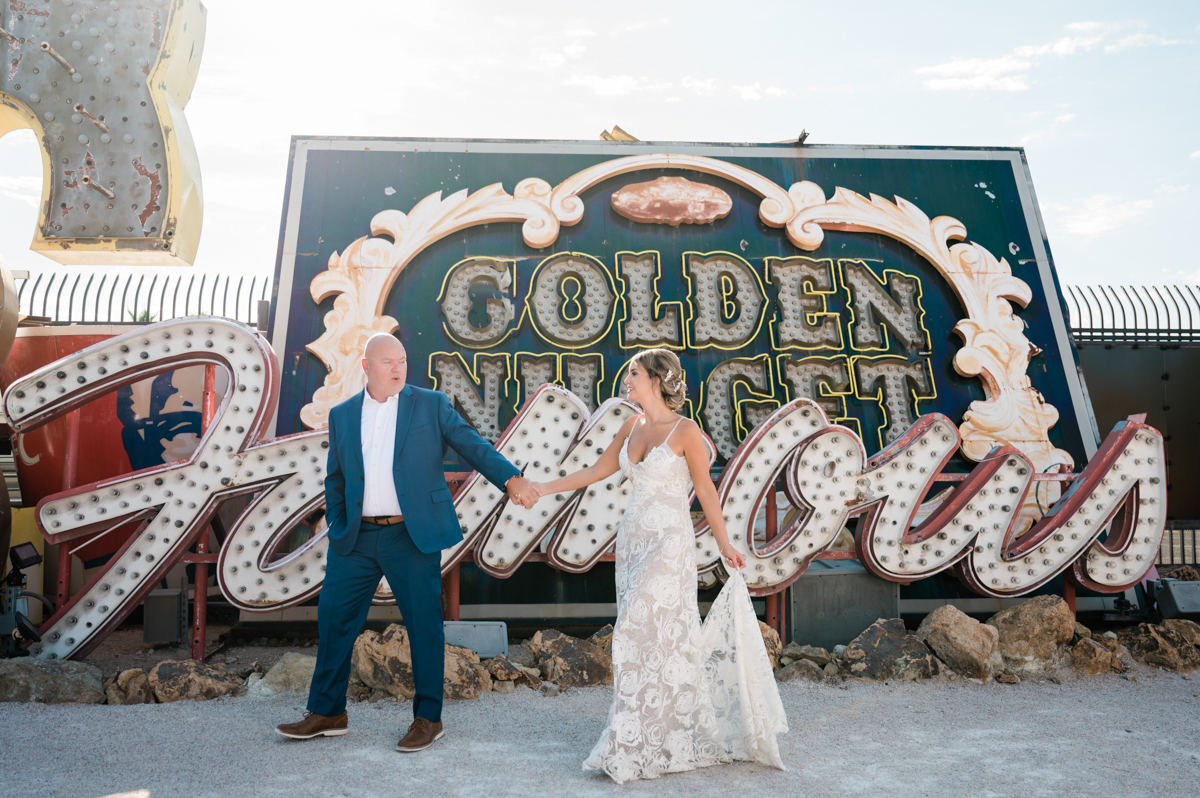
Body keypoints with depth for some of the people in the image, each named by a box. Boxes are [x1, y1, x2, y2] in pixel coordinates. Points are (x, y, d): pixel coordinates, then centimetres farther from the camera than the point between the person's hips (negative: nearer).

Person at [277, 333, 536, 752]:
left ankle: (428, 718, 17)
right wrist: (336, 527, 8)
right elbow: (334, 478, 18)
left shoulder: (431, 404, 3)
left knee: (424, 624, 1)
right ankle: (327, 712, 26)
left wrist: (510, 478, -16)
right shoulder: (342, 415, 11)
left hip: (413, 535, -3)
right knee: (334, 617, 8)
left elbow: (472, 445, -3)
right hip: (356, 539, 3)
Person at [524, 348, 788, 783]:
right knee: (651, 634, 12)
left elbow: (705, 490, -7)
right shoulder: (633, 426, 8)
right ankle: (672, 738, 27)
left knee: (643, 634, -6)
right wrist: (544, 488, 11)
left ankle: (634, 748, 7)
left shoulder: (685, 430, -11)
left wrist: (725, 545, -3)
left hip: (669, 542, -7)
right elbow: (597, 471, 13)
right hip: (633, 539, 7)